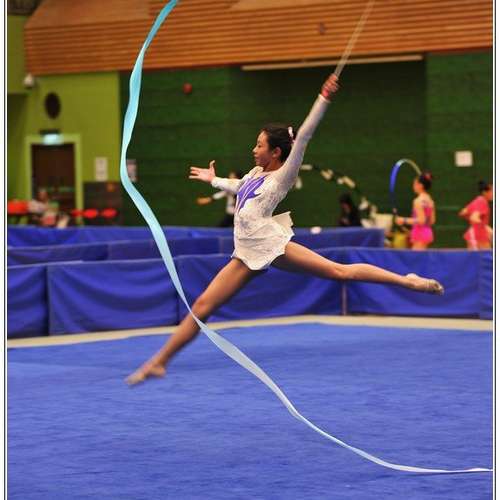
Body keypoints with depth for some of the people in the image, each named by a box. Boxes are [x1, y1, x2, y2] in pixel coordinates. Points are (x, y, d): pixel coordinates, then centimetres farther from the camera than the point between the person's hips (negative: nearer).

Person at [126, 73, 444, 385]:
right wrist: (214, 180, 57)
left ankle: (406, 281, -1)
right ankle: (158, 362, 1)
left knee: (340, 271, -10)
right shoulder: (256, 174, 18)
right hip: (248, 255, 6)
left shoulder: (283, 176, -2)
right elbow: (239, 188, 42)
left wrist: (323, 100, -22)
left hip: (272, 246, -6)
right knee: (202, 306, 0)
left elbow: (303, 138, -13)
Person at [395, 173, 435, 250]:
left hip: (420, 233, -9)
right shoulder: (429, 200, 12)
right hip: (428, 232, 9)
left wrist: (404, 221, -16)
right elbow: (432, 221, 16)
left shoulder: (418, 201, -14)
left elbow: (421, 220, -21)